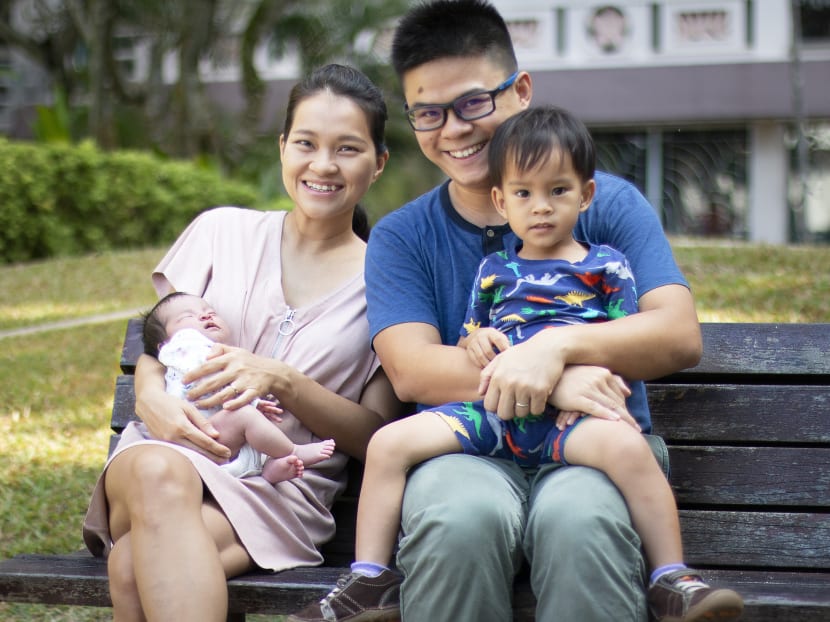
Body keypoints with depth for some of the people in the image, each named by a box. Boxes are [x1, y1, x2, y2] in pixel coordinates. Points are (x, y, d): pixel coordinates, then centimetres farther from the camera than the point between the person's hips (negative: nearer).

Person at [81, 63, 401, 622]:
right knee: (158, 474, -39)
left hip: (283, 488, -2)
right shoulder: (222, 230, 14)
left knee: (136, 563, -36)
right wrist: (153, 397, -13)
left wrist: (281, 380, -13)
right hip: (171, 450, 2)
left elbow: (375, 436, 4)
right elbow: (151, 355, 13)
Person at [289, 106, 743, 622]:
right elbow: (467, 339, 26)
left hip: (569, 419, -3)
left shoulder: (606, 266, 13)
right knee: (390, 442, -13)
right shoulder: (494, 271, 21)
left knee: (626, 445, -35)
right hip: (491, 410, 3)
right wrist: (476, 340, 0)